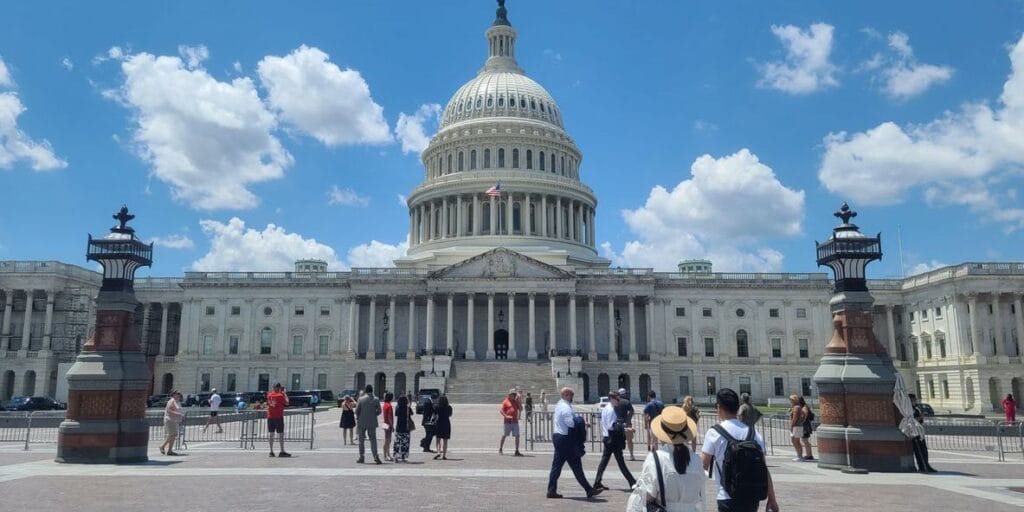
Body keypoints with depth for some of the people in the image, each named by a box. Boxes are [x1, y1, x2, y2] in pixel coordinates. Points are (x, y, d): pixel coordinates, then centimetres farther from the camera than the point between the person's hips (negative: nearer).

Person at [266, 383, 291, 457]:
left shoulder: (269, 395, 4)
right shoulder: (280, 395, -12)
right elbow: (287, 403, -1)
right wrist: (284, 393, 5)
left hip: (270, 417, 5)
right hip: (279, 417, -5)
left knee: (271, 434, 8)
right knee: (281, 434, -1)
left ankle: (271, 451, 9)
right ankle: (282, 451, -1)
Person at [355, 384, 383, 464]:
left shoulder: (361, 399, -8)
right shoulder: (376, 399, -5)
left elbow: (356, 411, -5)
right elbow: (379, 411, -3)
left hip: (362, 422, -1)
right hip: (372, 423, 1)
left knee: (361, 440, 10)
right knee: (373, 440, 5)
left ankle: (362, 457, 12)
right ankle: (375, 456, -8)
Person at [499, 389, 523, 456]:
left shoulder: (516, 402, 14)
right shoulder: (505, 401, 0)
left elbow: (521, 409, 6)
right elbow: (501, 410, -6)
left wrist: (518, 401, -3)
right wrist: (506, 416, -19)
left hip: (515, 421, 4)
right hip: (507, 422, -4)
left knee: (517, 436, 0)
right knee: (504, 435, 3)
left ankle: (517, 451, 6)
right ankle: (500, 450, 16)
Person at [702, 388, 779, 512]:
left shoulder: (714, 434, -9)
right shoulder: (753, 433, 3)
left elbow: (703, 466, -3)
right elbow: (764, 469, 4)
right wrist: (772, 499, 10)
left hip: (728, 499, -5)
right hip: (752, 498, 5)